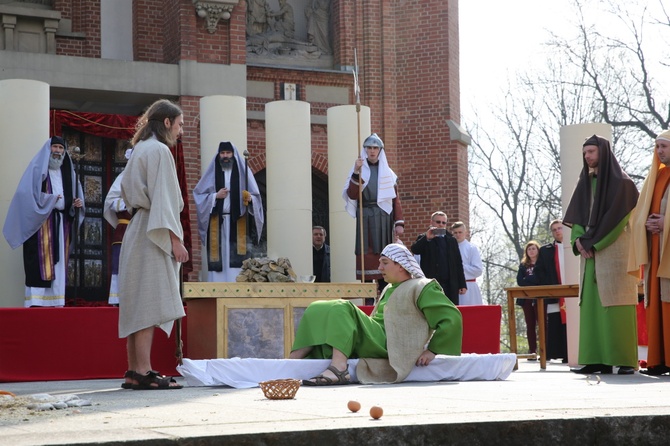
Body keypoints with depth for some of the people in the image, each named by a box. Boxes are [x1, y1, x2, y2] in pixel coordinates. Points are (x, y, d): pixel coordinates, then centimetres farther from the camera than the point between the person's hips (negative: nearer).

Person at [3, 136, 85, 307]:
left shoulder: (67, 172, 19)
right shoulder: (38, 168, 0)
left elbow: (73, 196, 20)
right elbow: (27, 192, -11)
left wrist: (77, 203, -3)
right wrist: (51, 199, -14)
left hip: (62, 222, 6)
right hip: (41, 221, -6)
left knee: (58, 263, 3)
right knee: (40, 263, -12)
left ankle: (55, 300, 3)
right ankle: (35, 302, -15)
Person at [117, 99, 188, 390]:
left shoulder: (140, 150, 19)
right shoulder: (159, 151, -10)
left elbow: (126, 192, 23)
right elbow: (161, 198, -17)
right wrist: (175, 239, -20)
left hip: (138, 232, 10)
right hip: (154, 234, -10)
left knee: (138, 305, 9)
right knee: (150, 303, -13)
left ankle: (134, 371, 10)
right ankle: (143, 373, -17)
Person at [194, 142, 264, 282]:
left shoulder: (243, 171, 9)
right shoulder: (212, 172, 11)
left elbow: (256, 196, 5)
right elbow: (198, 194, 8)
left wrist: (249, 198, -17)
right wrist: (215, 196, -7)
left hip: (238, 222, -1)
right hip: (217, 222, 1)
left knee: (238, 258, -10)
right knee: (219, 256, -6)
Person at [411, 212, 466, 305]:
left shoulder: (452, 240, 16)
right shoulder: (424, 239, 9)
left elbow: (458, 263, 13)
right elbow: (414, 249, -11)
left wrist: (462, 285, 7)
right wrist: (427, 238, -25)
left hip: (450, 286, 3)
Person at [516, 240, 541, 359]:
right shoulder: (523, 265, 14)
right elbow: (519, 281, 3)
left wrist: (528, 279, -7)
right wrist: (534, 280, -9)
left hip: (539, 298, -4)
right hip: (527, 299, 4)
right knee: (530, 325, 3)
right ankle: (532, 351, 3)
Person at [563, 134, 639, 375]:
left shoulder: (620, 182, -3)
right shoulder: (585, 183, 17)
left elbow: (617, 216, -11)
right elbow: (576, 216, 15)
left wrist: (592, 242, -13)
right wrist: (578, 240, -5)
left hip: (614, 249, -6)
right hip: (590, 250, 6)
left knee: (616, 303, -10)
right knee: (592, 304, 0)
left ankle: (625, 359, -11)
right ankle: (596, 358, -2)